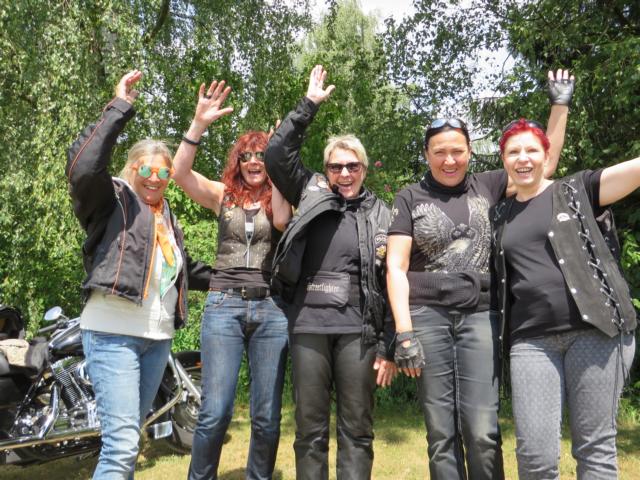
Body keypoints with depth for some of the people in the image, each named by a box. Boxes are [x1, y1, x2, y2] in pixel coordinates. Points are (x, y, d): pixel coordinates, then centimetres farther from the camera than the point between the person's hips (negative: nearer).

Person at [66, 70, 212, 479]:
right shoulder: (113, 199, -1)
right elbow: (83, 167, -22)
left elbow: (183, 269, 30)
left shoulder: (169, 219, 20)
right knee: (122, 443, -13)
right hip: (113, 334, -7)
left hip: (158, 338, 7)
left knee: (128, 438, 16)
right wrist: (120, 108, -21)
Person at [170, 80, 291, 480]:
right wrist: (199, 124, -15)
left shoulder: (279, 198, 10)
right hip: (224, 305, 0)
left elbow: (281, 220, -14)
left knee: (267, 416, 5)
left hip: (271, 308, 1)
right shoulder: (223, 195, 11)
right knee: (215, 412, -6)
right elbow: (180, 172, -5)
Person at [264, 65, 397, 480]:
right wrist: (309, 105, -3)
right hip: (308, 326, 1)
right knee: (310, 428, 8)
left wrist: (390, 346, -1)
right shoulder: (311, 194, 9)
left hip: (358, 330, 0)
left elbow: (393, 283, 3)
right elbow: (276, 156, -1)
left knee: (357, 430, 7)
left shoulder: (382, 214, 6)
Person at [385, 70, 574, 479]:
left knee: (482, 431, -4)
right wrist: (404, 333, -8)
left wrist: (560, 105, 10)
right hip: (427, 315, 0)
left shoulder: (487, 187, 10)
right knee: (441, 432, 5)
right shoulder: (411, 198, 6)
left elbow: (545, 164, 14)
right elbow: (396, 266, 0)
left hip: (480, 315, 1)